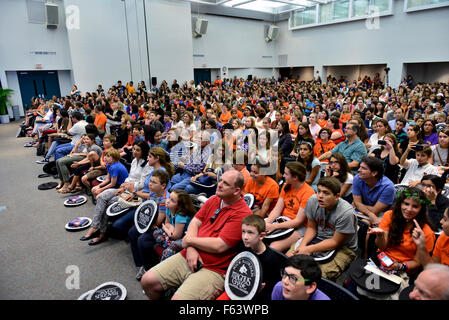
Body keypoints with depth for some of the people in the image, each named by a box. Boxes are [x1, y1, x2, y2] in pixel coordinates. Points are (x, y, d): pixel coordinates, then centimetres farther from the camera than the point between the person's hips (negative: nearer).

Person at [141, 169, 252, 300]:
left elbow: (219, 246, -21)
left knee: (178, 298, -24)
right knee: (147, 281, 2)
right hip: (189, 256, 7)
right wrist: (191, 248, -9)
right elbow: (195, 221, 8)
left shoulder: (242, 214, -17)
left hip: (213, 269, -7)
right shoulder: (214, 199, 8)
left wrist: (190, 240, -8)